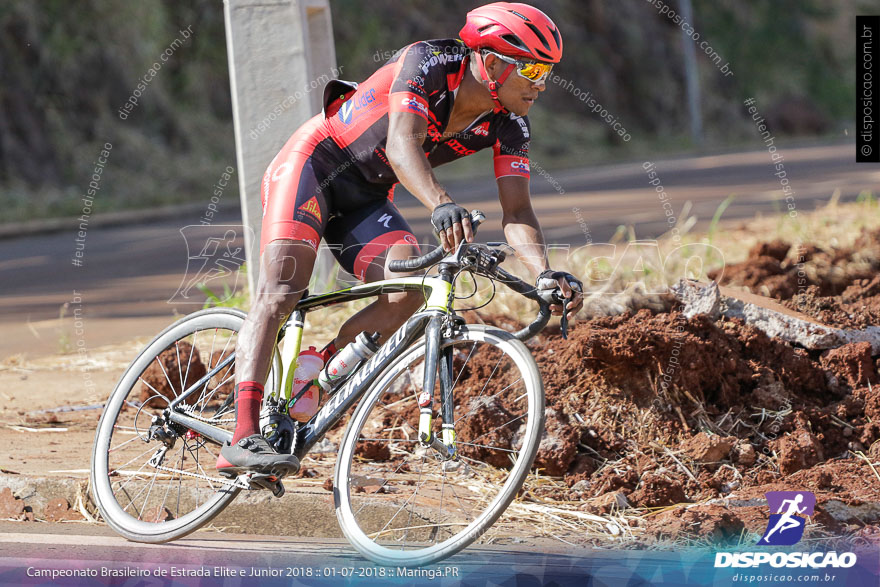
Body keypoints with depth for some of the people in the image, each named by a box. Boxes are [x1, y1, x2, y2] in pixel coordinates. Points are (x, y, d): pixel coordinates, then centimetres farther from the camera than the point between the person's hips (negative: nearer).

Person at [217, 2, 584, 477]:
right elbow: (401, 144, -41)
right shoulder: (430, 63, -27)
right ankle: (241, 440, -34)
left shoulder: (509, 126, -9)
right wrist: (441, 206, -60)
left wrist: (544, 273, -34)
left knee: (411, 286, -21)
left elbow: (515, 212, -14)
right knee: (281, 289, -24)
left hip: (364, 199, 6)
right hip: (314, 163, -6)